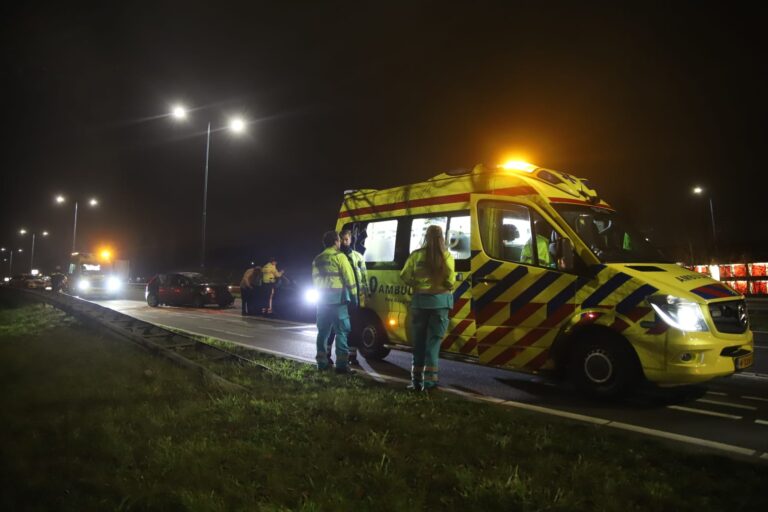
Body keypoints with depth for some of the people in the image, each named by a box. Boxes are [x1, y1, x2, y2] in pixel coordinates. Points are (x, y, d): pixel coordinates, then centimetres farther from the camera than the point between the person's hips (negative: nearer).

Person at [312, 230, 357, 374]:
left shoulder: (317, 259, 16)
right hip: (337, 298, -7)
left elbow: (315, 279, 17)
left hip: (322, 299, 7)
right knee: (341, 331, -4)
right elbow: (348, 276, -8)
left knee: (323, 330, 12)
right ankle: (341, 364, -7)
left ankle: (322, 362, 16)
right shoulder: (339, 256, -5)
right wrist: (353, 293, 0)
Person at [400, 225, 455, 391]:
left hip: (420, 300, 1)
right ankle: (429, 379, 2)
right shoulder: (446, 256, -5)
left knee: (419, 341, 10)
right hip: (440, 300, -1)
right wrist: (448, 288, 11)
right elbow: (450, 281, -10)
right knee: (433, 340, 5)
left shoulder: (416, 254, -1)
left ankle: (417, 379, 14)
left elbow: (405, 276, -1)